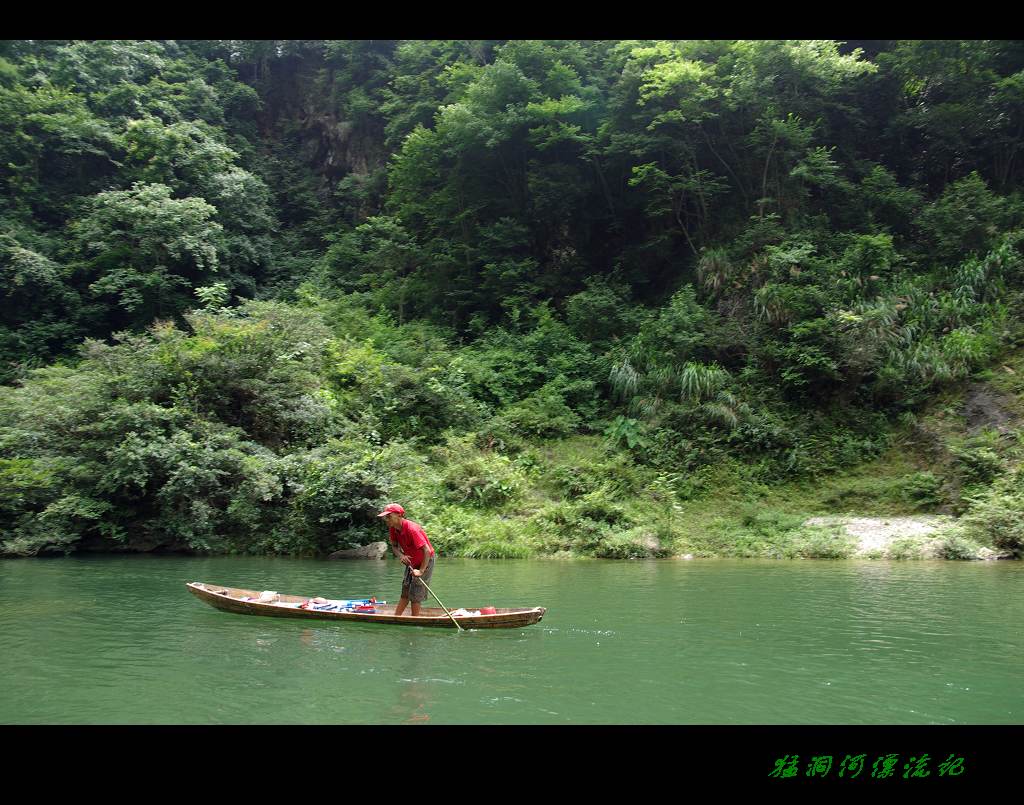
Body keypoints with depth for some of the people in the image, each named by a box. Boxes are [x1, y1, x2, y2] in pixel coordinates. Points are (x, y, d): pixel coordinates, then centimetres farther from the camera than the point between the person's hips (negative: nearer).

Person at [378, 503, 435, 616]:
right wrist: (400, 555, -19)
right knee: (405, 593, 11)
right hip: (411, 562, 7)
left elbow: (427, 551, -33)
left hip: (425, 561, -7)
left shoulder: (411, 529, -33)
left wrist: (421, 571, -30)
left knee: (415, 594, -4)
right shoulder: (393, 528, -10)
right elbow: (394, 545, 3)